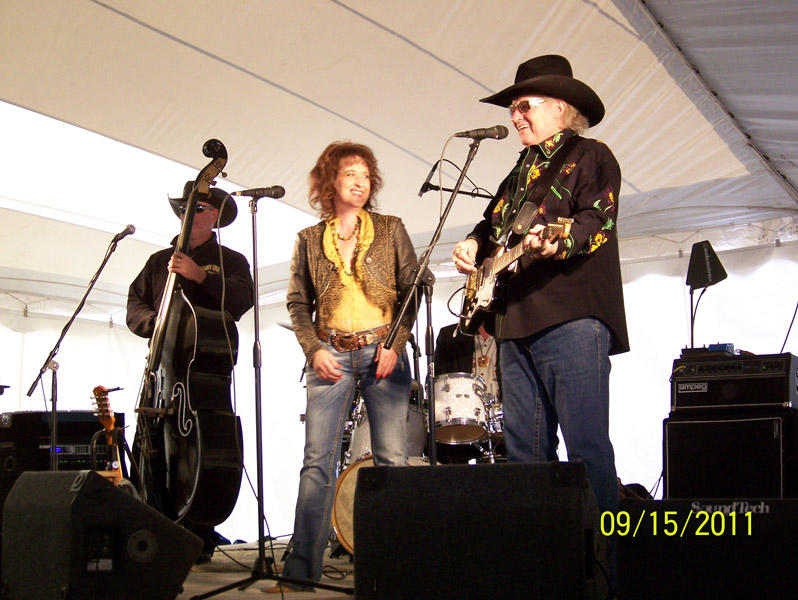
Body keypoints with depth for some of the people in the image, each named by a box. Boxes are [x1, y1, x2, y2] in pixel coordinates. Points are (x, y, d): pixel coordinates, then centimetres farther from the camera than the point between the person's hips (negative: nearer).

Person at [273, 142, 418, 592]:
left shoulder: (391, 230, 10)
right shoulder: (310, 240, 12)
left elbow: (412, 289, 6)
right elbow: (298, 303, 12)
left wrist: (396, 342, -6)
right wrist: (313, 348, -3)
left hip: (383, 353, 0)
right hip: (331, 356, 1)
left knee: (393, 460, -3)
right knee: (317, 461, -6)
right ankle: (301, 570, -5)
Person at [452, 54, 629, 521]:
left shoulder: (590, 156, 2)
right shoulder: (520, 173, 27)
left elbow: (596, 220, -12)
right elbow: (492, 224, 33)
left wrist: (557, 242, -31)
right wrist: (473, 245, 11)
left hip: (572, 320, -8)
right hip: (516, 324, 8)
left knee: (587, 446, -8)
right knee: (525, 450, 8)